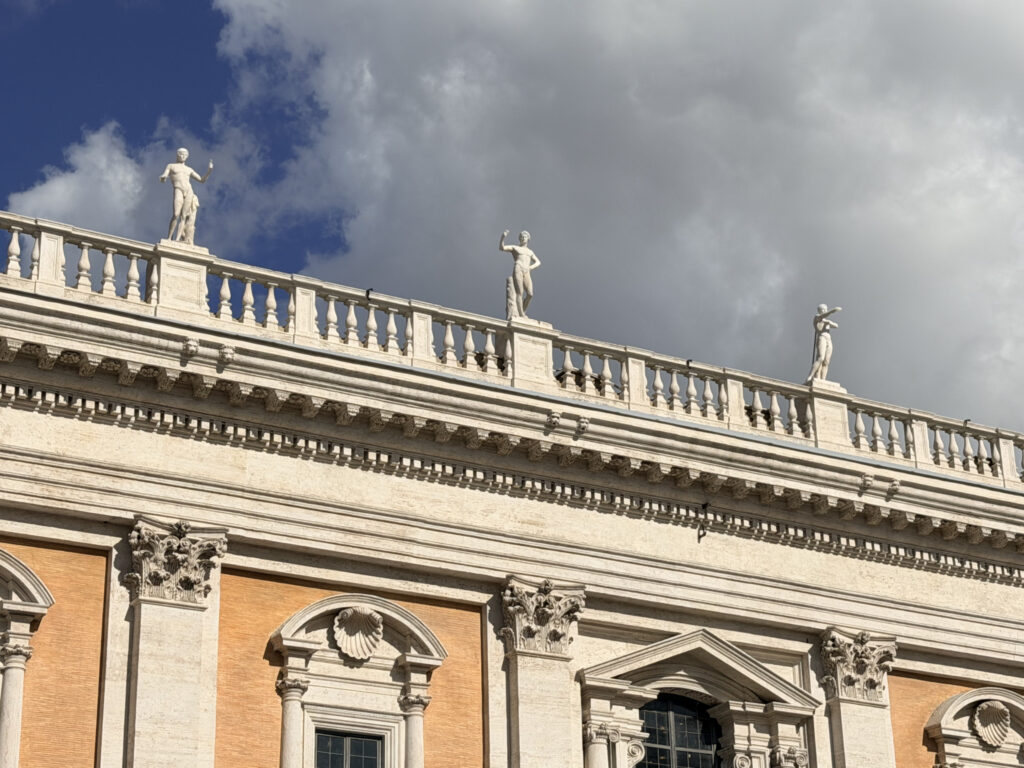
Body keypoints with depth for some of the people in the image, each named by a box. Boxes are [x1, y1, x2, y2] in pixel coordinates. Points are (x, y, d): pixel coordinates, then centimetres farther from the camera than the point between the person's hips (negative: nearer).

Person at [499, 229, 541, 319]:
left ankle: (523, 311, 3)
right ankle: (521, 315, -21)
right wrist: (503, 237, -10)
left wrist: (531, 267, 2)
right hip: (518, 270, -4)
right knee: (519, 293, -15)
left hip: (526, 272, 4)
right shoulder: (515, 248, 18)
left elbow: (538, 262, 23)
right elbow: (501, 247, 6)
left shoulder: (530, 252, 31)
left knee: (530, 294, -14)